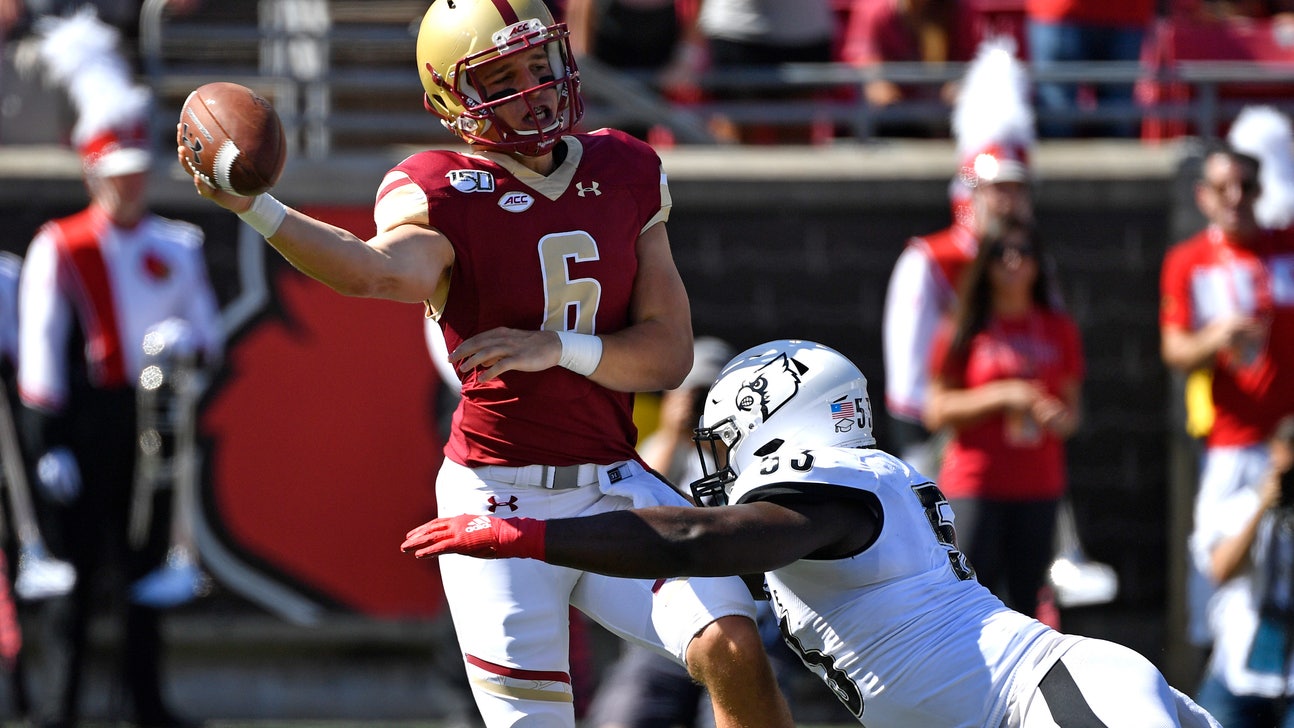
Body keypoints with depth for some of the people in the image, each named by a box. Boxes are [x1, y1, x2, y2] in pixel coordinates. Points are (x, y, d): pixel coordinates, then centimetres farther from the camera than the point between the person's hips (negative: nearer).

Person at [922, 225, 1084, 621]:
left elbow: (1071, 406, 17)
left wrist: (1060, 419, -7)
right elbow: (938, 410, -2)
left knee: (1024, 606, 1)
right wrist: (1001, 396, -14)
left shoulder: (1060, 331, 11)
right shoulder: (964, 331, 1)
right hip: (975, 487, -3)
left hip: (1039, 487, 3)